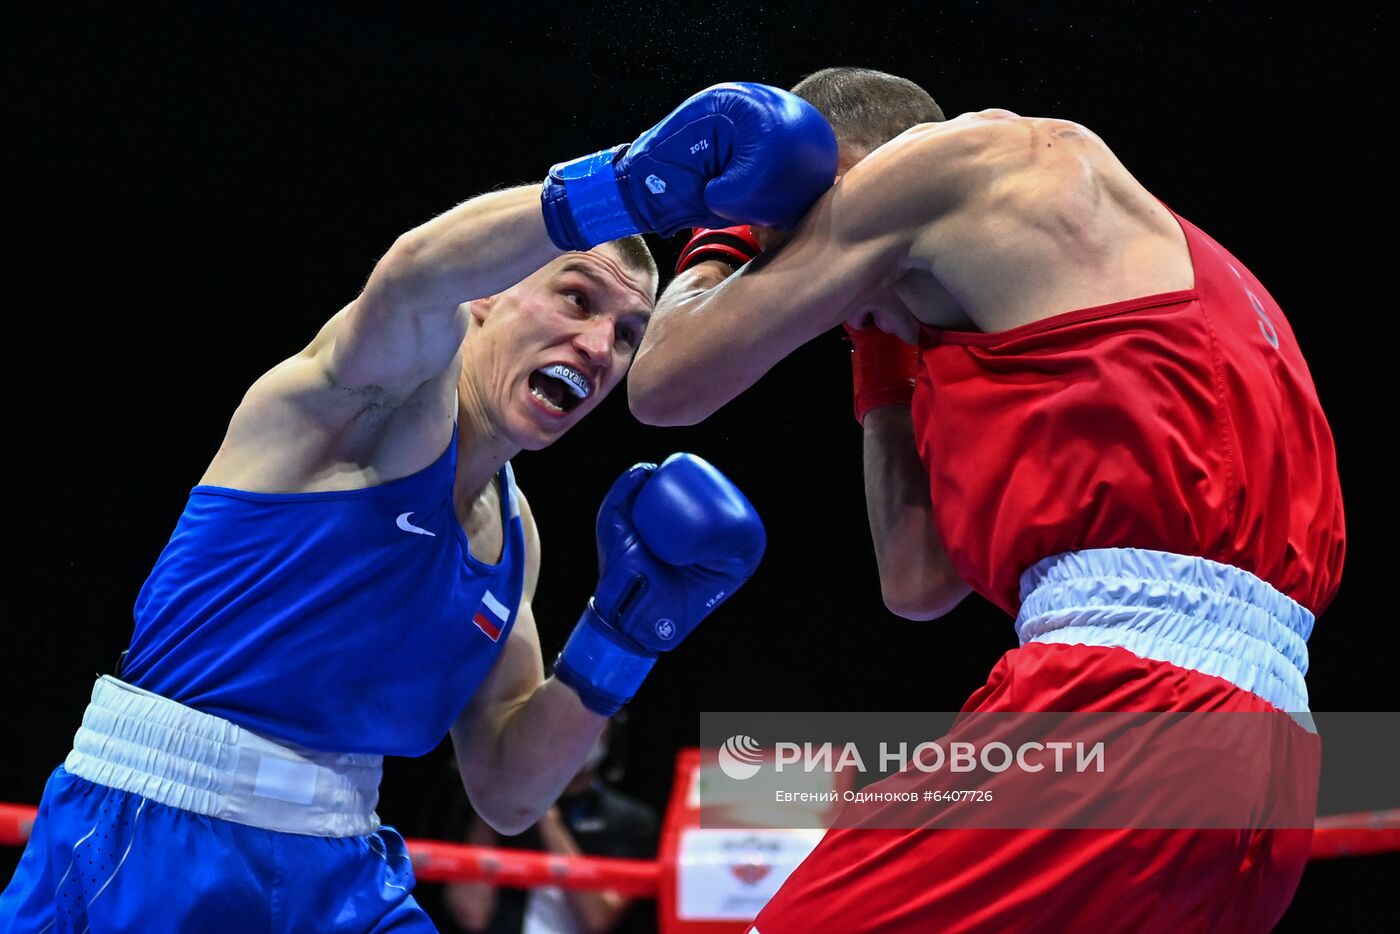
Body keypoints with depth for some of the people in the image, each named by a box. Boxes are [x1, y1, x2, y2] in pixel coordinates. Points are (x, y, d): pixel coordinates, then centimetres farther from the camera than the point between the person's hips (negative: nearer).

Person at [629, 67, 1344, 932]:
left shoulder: (966, 150, 7)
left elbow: (666, 384, 10)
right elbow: (918, 579, 28)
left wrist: (720, 249, 30)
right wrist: (883, 341, 35)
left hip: (1122, 680, -9)